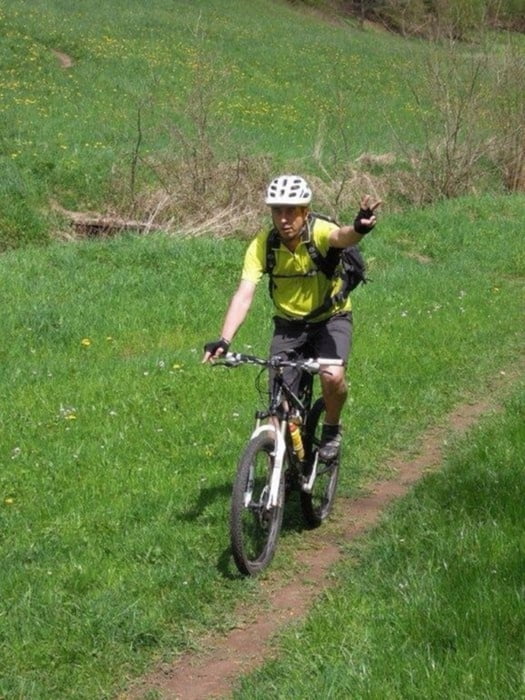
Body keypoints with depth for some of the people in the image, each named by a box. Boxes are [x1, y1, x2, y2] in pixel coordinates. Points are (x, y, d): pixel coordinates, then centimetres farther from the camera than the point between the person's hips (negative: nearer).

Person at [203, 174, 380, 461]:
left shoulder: (320, 231, -25)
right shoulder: (262, 245, -19)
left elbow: (342, 236, -49)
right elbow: (244, 294, -28)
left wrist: (359, 229, -74)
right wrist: (224, 340, -42)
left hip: (331, 318, -2)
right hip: (288, 324, 2)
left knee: (332, 376, -27)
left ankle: (331, 429, 3)